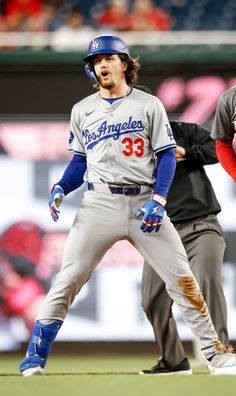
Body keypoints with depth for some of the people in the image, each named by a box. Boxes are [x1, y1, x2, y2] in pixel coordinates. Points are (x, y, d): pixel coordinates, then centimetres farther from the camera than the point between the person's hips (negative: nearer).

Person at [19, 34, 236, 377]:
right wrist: (61, 188, -1)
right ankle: (35, 357, -5)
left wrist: (158, 200, -11)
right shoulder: (82, 110, 13)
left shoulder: (149, 105, 6)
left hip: (145, 203, -1)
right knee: (67, 280, -9)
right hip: (100, 203, 1)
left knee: (183, 281, -4)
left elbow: (166, 155, 3)